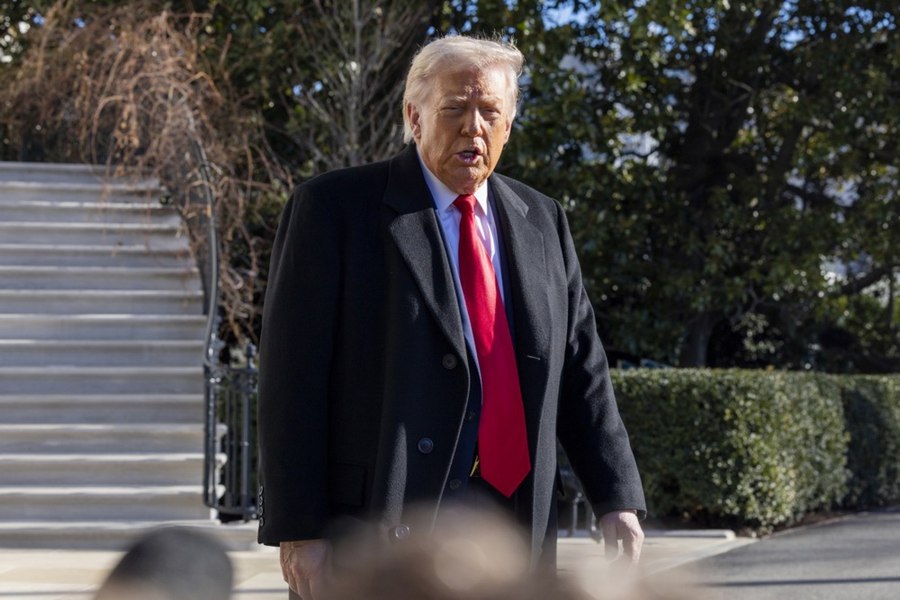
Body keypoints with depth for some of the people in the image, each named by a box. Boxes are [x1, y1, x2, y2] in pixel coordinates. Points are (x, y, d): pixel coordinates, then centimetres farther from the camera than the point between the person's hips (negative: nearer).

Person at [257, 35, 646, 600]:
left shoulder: (542, 220, 14)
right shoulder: (335, 208, -3)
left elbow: (580, 369, 15)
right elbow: (295, 378, -7)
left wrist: (617, 499, 6)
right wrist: (298, 529, -13)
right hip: (383, 526, -5)